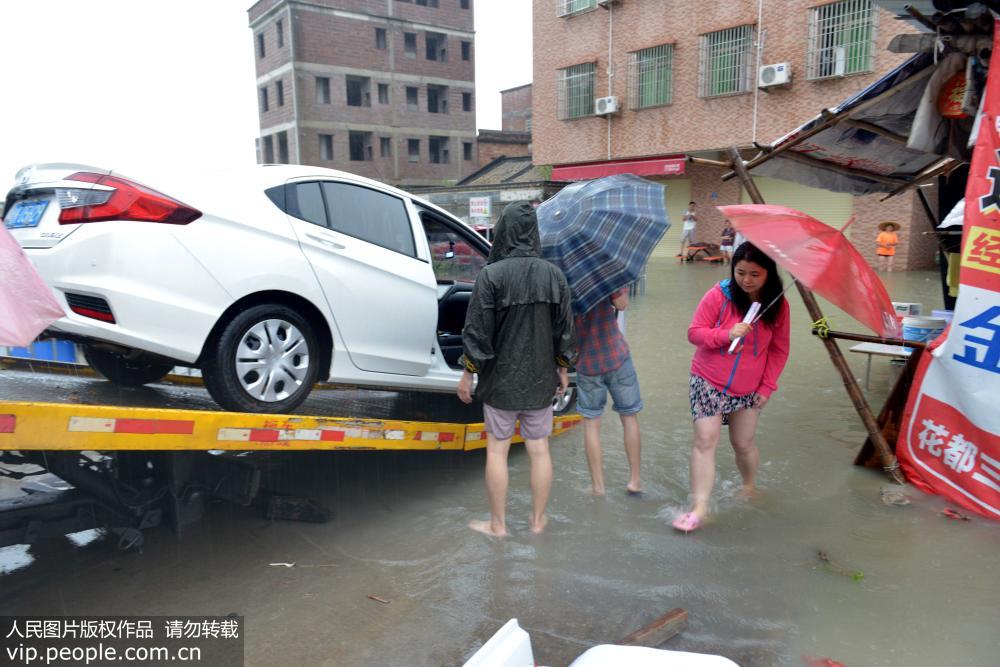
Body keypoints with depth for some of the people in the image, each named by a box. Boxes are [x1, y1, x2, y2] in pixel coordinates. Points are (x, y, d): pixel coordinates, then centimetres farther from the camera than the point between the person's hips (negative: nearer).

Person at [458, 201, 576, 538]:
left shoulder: (491, 274, -15)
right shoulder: (553, 274, -3)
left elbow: (477, 330, -13)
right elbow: (564, 329, 2)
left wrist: (468, 373, -2)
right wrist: (562, 369, 15)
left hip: (500, 378, -3)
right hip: (541, 378, 4)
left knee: (497, 450, 9)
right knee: (539, 450, 13)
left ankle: (497, 524, 20)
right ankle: (538, 521, 25)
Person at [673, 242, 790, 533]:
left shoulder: (777, 305, -4)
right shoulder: (718, 295, -12)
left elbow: (779, 350, 4)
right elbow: (694, 332, -10)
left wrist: (767, 386, -1)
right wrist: (727, 334, -26)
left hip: (749, 389, 2)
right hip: (708, 382, -2)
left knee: (744, 443, 12)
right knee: (705, 440, -8)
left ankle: (750, 488, 41)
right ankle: (699, 507, -5)